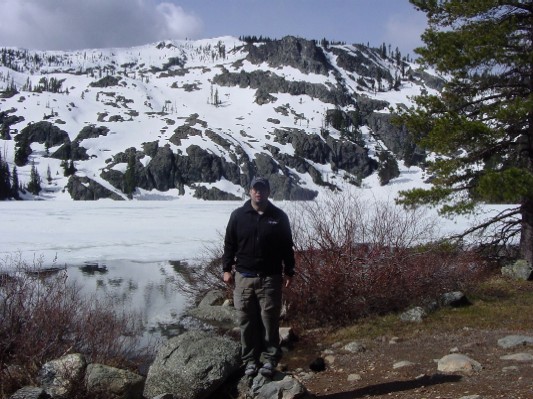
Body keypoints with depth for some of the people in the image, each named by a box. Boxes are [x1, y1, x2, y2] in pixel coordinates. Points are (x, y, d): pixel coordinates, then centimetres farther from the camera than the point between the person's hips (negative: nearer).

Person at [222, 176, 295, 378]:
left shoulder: (279, 217, 3)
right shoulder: (238, 215, 4)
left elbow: (287, 247, 8)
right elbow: (229, 244, 9)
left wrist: (288, 272, 5)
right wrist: (227, 268, 3)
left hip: (271, 278, -1)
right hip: (244, 278, 1)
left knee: (270, 320, -1)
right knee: (247, 321, 4)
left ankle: (270, 359, 10)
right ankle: (250, 360, 14)